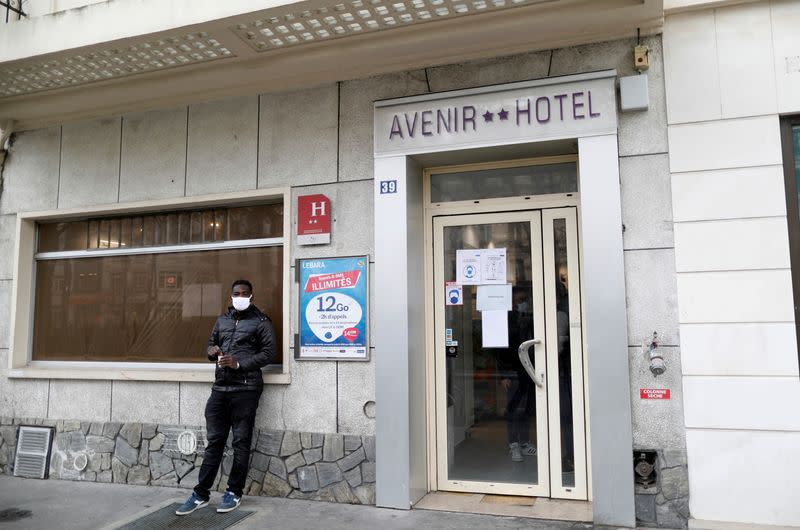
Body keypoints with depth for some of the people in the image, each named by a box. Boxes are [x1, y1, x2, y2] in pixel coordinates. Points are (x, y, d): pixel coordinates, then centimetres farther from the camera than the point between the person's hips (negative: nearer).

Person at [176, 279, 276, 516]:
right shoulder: (222, 320, 17)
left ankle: (234, 493, 13)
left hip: (245, 389, -5)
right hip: (220, 388, 5)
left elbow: (269, 352, -6)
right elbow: (211, 344, 25)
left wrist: (239, 363, -16)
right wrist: (211, 351, 0)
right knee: (213, 440, 7)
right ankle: (201, 493, 15)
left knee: (241, 442, 2)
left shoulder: (261, 322, 0)